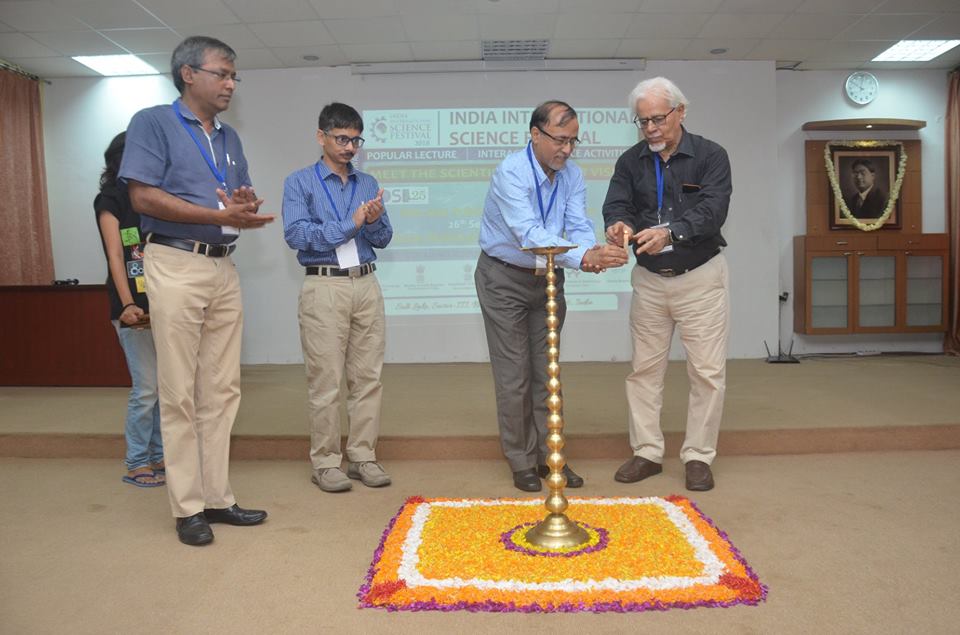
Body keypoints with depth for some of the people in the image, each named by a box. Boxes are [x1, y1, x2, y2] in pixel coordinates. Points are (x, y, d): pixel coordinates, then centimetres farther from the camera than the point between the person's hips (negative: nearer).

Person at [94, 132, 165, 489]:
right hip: (136, 308, -6)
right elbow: (115, 255, -10)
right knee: (146, 389, -4)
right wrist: (127, 305, -21)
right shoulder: (109, 200, 1)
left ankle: (159, 456, 20)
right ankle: (137, 464, 9)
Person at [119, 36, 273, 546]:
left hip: (224, 269, 7)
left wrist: (247, 204, -5)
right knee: (179, 393, -1)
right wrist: (221, 215, -16)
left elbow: (244, 202, 20)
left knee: (222, 389, 7)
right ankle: (187, 507, 8)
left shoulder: (229, 137, 18)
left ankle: (216, 496, 17)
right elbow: (144, 196, -12)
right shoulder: (153, 123, -1)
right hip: (176, 266, -6)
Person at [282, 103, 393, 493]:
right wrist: (350, 224, -12)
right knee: (326, 380, -2)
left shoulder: (368, 184, 16)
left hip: (366, 285, 4)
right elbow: (296, 234, -9)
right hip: (325, 287, -4)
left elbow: (384, 239, 13)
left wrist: (375, 221, -9)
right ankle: (325, 462, 9)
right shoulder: (300, 182, 4)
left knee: (368, 376, 5)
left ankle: (363, 457, 15)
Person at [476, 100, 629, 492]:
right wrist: (584, 259, -46)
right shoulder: (511, 173, -23)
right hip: (505, 279, -5)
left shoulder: (571, 175, -3)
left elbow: (578, 226, -12)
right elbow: (530, 234, -35)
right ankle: (521, 461, 13)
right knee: (514, 374, 0)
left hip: (548, 278, 6)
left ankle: (549, 456, 21)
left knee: (547, 372, 10)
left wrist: (593, 251, -35)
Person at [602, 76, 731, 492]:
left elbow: (712, 210, -20)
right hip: (649, 279, 3)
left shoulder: (710, 156, -6)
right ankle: (647, 453, 20)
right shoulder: (631, 162, 4)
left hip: (700, 276, -3)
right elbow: (617, 204, -7)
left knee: (707, 371, 1)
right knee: (644, 368, 7)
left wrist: (671, 232, -37)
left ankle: (698, 457, 15)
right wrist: (619, 224, -32)